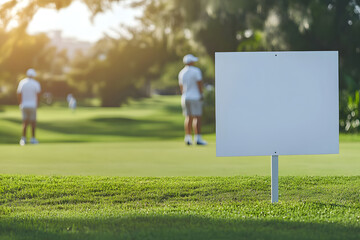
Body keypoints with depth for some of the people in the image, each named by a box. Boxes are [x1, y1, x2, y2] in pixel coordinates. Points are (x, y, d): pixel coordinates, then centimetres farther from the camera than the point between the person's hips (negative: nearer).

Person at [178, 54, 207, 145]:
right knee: (197, 117, -6)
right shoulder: (196, 71, -9)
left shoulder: (181, 73, 10)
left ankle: (188, 138, 5)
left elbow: (181, 87, 14)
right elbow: (199, 83, -12)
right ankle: (198, 138, -11)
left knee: (188, 117, 10)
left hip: (185, 97, 6)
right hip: (195, 97, -6)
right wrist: (201, 95, -5)